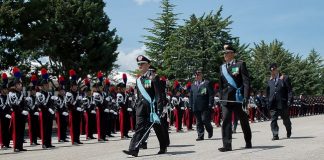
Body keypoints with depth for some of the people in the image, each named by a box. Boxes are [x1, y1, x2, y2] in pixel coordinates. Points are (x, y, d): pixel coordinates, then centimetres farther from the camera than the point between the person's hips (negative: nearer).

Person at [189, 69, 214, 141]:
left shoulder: (207, 83, 1)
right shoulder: (193, 85, 16)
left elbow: (211, 94, -4)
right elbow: (191, 96, 19)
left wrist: (210, 104, -11)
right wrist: (191, 105, 10)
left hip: (205, 106, -5)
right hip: (196, 107, 5)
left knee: (205, 120, -8)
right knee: (199, 121, 5)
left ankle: (210, 130, 19)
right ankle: (200, 135, 9)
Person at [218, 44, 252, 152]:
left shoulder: (240, 64, -3)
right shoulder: (222, 67, 11)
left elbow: (246, 82, -9)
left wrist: (246, 97, -17)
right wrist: (221, 97, 10)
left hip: (238, 98, -3)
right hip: (226, 99, 3)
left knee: (244, 121, 10)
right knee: (226, 121, -8)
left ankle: (248, 143, 26)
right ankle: (227, 145, -9)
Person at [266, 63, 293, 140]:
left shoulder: (284, 78, 1)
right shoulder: (270, 80, 13)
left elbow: (289, 90, -2)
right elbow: (268, 92, 18)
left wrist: (289, 101, -11)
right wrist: (268, 102, 7)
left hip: (282, 103, -3)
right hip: (273, 104, 3)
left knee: (286, 119, 12)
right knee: (273, 120, -7)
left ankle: (289, 132, 35)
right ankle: (275, 135, -6)